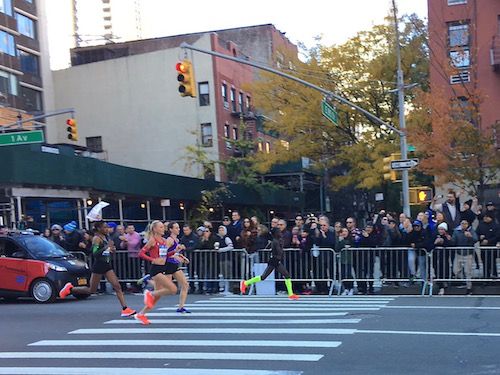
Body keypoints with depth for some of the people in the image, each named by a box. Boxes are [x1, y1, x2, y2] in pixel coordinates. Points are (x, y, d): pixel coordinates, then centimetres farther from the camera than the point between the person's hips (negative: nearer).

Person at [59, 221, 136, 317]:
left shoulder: (106, 237, 10)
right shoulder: (96, 238, -13)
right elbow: (95, 253, -24)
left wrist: (112, 249, 5)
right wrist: (107, 246, -30)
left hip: (107, 265, 7)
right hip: (99, 265, -7)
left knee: (117, 286, -4)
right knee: (92, 290, 4)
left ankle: (125, 309, -7)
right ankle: (70, 289, 23)